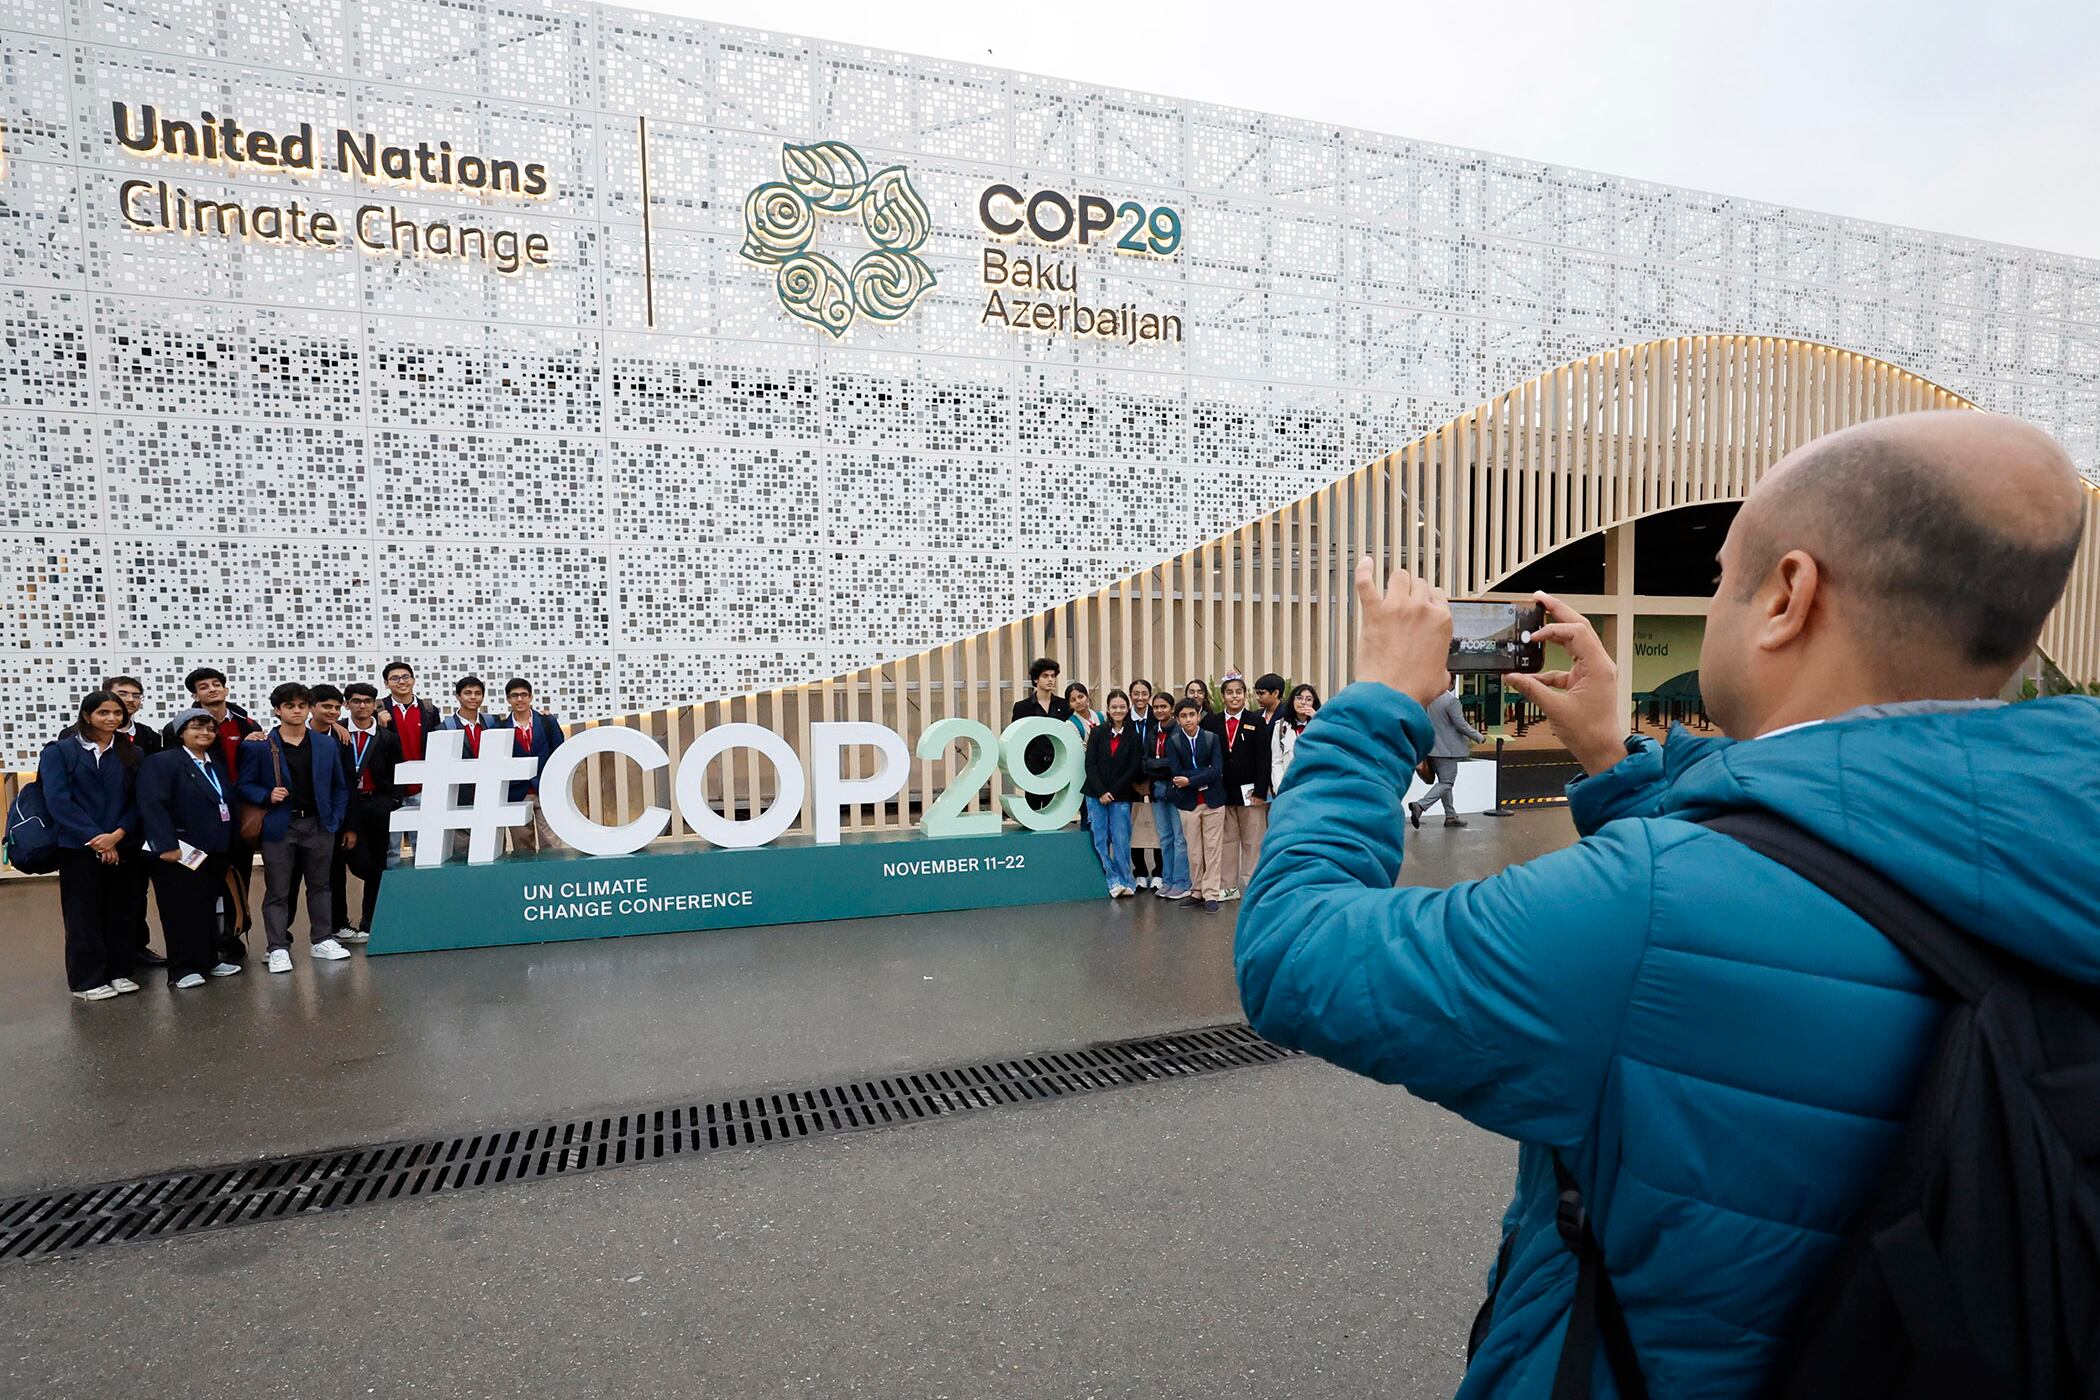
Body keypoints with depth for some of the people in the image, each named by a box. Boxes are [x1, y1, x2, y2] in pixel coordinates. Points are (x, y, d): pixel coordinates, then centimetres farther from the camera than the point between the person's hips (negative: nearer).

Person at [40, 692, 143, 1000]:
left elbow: (137, 801, 3)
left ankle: (119, 972, 17)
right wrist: (94, 838, -15)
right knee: (84, 912, 2)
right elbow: (57, 799, -9)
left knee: (121, 910, 7)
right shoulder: (59, 751, 0)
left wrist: (117, 835, -13)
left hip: (122, 846, 3)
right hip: (78, 846, -3)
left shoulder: (132, 754, 9)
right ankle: (87, 980, 11)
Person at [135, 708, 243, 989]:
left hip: (214, 851, 7)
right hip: (180, 852, -7)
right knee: (182, 911, -1)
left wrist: (228, 846, 11)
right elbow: (152, 805, -17)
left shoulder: (217, 764, 15)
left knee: (208, 907, 14)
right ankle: (183, 969, 6)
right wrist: (167, 846, -23)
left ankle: (209, 961, 23)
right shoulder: (161, 762, -8)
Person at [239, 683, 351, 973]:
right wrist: (267, 796, -17)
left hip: (319, 825, 3)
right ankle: (278, 948, 8)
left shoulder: (326, 744, 8)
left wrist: (336, 818, 5)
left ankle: (323, 940, 20)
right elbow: (245, 785, 2)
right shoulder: (259, 747, -1)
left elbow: (339, 786, 12)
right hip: (279, 827, -3)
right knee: (277, 891, 2)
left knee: (319, 885, 11)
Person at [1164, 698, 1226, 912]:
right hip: (1188, 802, 1)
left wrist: (1190, 780, -17)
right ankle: (1196, 892, 17)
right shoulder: (1173, 742, 1)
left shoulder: (1212, 738, 0)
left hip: (1212, 800, 0)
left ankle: (1211, 894, 7)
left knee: (1212, 849, 1)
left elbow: (1218, 770, -12)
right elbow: (1176, 773, -10)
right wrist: (1205, 775, -14)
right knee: (1193, 851, 6)